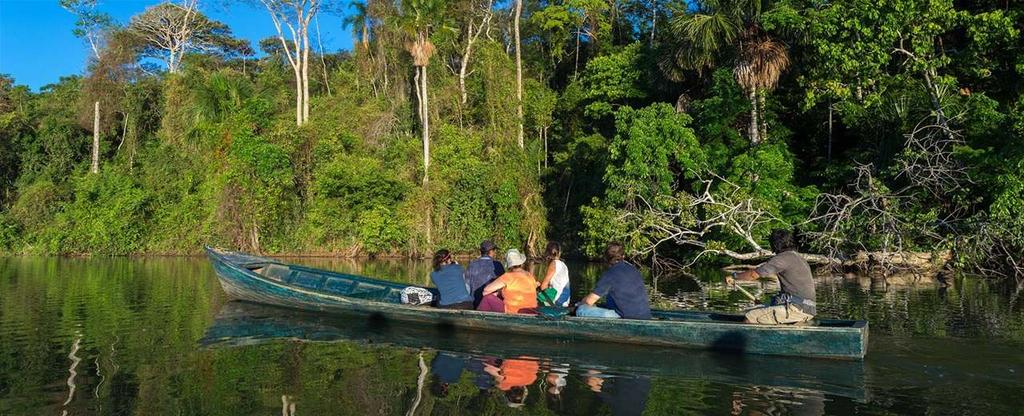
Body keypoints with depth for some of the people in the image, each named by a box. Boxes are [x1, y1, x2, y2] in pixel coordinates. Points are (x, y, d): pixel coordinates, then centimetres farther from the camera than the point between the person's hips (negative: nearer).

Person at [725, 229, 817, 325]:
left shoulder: (784, 257, -9)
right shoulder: (799, 258, 18)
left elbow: (754, 274, -7)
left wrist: (734, 276, 8)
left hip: (797, 309, -10)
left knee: (750, 317, -12)